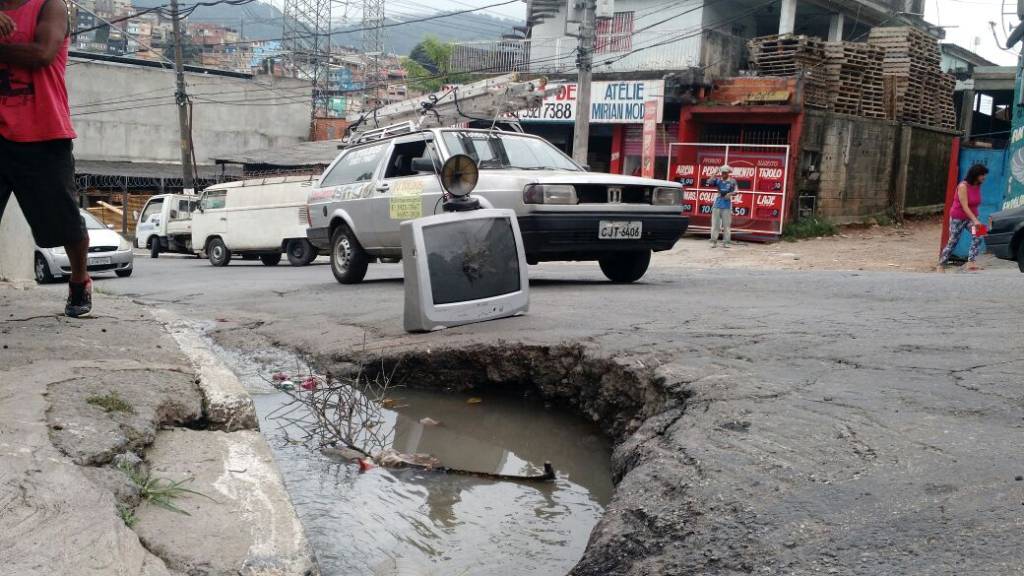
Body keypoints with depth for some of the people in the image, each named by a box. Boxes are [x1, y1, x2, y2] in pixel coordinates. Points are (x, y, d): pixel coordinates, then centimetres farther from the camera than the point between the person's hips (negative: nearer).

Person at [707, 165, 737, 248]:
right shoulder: (718, 180, 6)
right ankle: (714, 241, 5)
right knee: (715, 224, 1)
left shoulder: (732, 181, 3)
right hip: (717, 205, 2)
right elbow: (709, 183, -8)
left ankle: (726, 242, 2)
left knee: (726, 225, -2)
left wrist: (730, 194, -23)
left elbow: (735, 192, -2)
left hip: (727, 206, -2)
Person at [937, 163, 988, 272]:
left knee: (977, 238, -18)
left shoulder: (978, 186, 0)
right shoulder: (963, 186, -20)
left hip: (971, 217, 5)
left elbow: (975, 204, 7)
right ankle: (941, 264, 18)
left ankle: (971, 263, -21)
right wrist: (975, 220, -32)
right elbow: (964, 206, -25)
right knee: (952, 242, 3)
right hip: (958, 218, -5)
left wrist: (975, 219, 2)